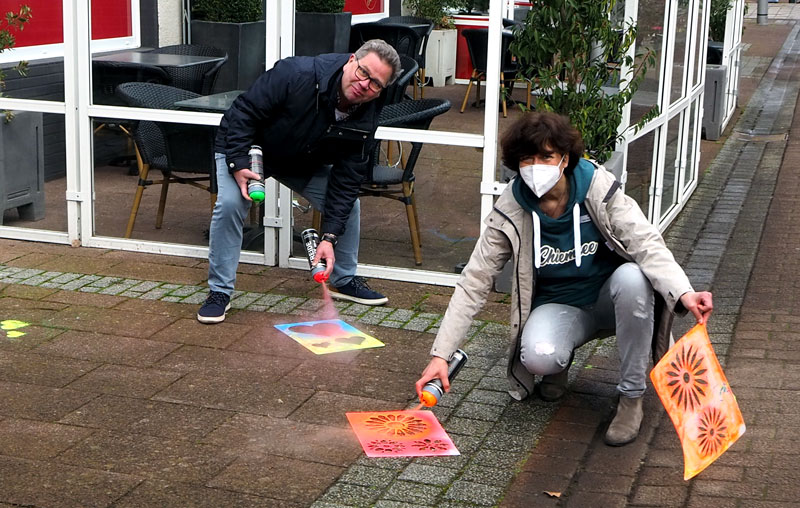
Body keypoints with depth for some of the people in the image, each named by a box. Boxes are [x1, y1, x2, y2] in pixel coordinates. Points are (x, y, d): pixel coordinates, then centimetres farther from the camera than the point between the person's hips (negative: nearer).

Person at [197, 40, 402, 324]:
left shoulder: (365, 121, -21)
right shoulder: (298, 74, -37)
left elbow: (346, 180, -19)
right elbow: (244, 111, -28)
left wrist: (330, 237, -26)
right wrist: (238, 164, -35)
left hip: (306, 163, 5)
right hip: (244, 147, -4)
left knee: (348, 204, -4)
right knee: (230, 204, -27)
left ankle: (344, 281, 19)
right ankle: (219, 292, -12)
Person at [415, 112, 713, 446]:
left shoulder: (598, 188, -16)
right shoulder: (509, 213, -13)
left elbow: (646, 243, -24)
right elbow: (474, 283, -10)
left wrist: (683, 293, -44)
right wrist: (441, 355, -17)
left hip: (609, 300, 1)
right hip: (558, 306, 0)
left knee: (632, 277, -36)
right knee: (538, 356, -35)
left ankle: (631, 397, -18)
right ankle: (561, 361, 7)